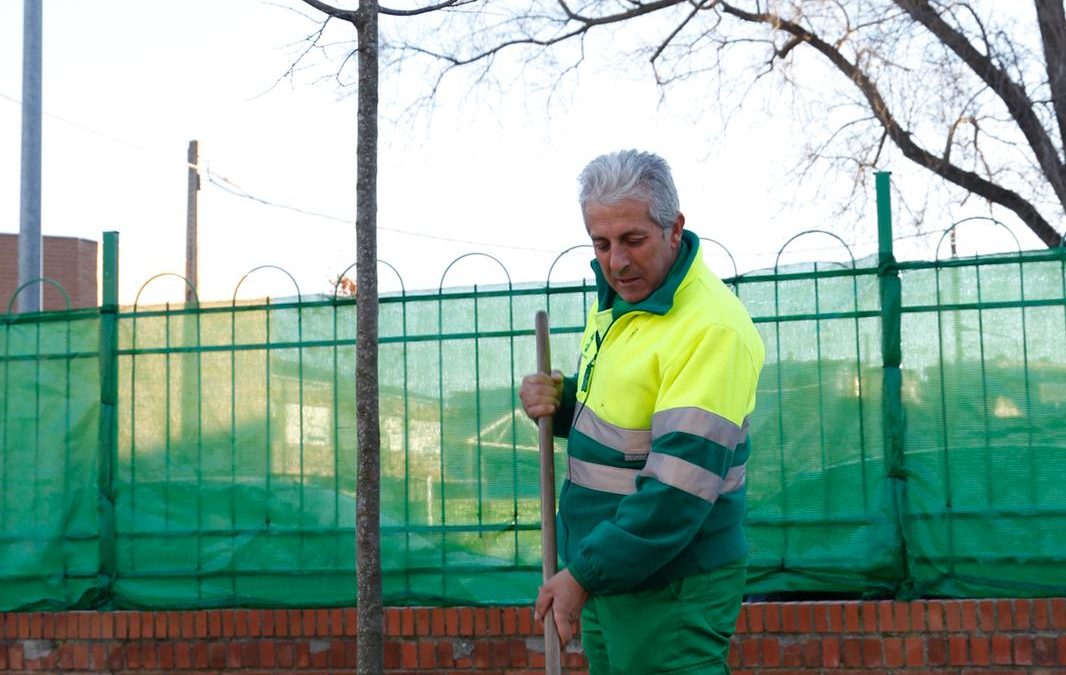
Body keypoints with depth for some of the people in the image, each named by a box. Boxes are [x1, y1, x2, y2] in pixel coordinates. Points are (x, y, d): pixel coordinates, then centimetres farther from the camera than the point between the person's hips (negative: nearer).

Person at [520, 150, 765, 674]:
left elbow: (678, 488, -26)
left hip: (671, 590, -9)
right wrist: (557, 400, -1)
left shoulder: (713, 329, -21)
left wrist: (583, 575, -22)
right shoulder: (614, 300, 8)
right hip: (608, 579, 9)